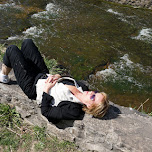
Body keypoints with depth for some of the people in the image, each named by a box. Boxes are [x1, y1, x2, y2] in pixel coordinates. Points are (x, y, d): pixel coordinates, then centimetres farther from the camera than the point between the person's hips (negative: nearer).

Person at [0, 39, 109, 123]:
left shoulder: (73, 110, -33)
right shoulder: (83, 88, -14)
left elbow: (46, 113, -28)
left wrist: (46, 90, -27)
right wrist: (58, 76, -14)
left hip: (33, 87, -7)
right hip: (44, 75, 7)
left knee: (12, 50, -5)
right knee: (27, 42, 10)